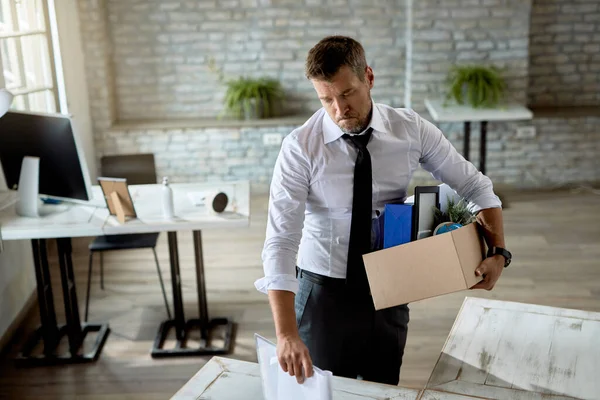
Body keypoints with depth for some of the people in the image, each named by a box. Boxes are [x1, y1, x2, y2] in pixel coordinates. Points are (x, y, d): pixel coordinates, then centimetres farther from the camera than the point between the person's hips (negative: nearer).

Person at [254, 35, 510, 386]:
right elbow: (281, 240, -24)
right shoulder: (301, 148, -17)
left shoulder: (411, 129, -9)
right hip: (324, 291, -2)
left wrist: (498, 251, -12)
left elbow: (475, 187, 2)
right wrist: (287, 333, -34)